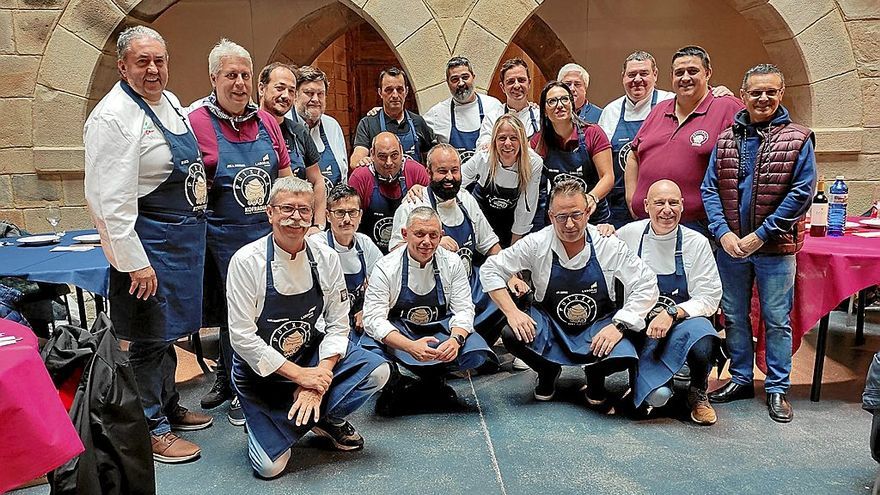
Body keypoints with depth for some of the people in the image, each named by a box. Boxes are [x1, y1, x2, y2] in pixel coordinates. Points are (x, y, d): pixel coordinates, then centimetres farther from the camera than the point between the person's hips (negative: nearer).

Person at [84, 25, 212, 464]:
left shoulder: (170, 102, 11)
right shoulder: (114, 116, -17)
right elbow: (111, 200, -22)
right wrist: (134, 262, -23)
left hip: (183, 236, 9)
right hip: (148, 240, -9)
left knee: (169, 328, 20)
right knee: (150, 336, 2)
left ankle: (168, 405, 37)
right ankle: (151, 430, 17)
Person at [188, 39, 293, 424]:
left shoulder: (265, 121, 8)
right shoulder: (197, 122, -6)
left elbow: (286, 178, 13)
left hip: (268, 231, 5)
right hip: (226, 237, -4)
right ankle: (236, 392, 25)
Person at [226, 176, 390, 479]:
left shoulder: (326, 257, -8)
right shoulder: (247, 261, -18)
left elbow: (338, 325, -4)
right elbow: (243, 338, -18)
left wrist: (319, 376, -18)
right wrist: (300, 375, -20)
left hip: (312, 357, 3)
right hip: (261, 371, -3)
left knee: (378, 371, -21)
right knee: (270, 465, -15)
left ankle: (329, 420, 6)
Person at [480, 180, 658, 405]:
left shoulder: (610, 246, -14)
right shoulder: (537, 244, -14)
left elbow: (646, 285, -8)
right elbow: (490, 270, -7)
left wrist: (619, 325, -20)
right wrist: (512, 312, -19)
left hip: (598, 326, 0)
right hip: (549, 323, 1)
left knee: (624, 357, -30)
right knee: (512, 336, -29)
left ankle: (595, 375, 10)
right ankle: (548, 371, 7)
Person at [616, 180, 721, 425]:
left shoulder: (697, 243, -3)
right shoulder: (629, 234, -2)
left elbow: (709, 298, -4)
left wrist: (672, 313, -20)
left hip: (684, 320, 1)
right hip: (640, 324, 0)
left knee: (700, 334, -37)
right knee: (658, 396, -24)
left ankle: (698, 393, -3)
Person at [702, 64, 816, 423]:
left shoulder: (798, 140, -3)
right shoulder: (726, 140, 6)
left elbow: (801, 194, -10)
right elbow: (710, 189, 2)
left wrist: (760, 235, -16)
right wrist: (724, 233, -12)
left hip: (776, 249, -3)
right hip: (730, 246, 3)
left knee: (777, 320, 6)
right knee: (734, 316, 13)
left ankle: (778, 388, 19)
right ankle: (741, 379, 28)